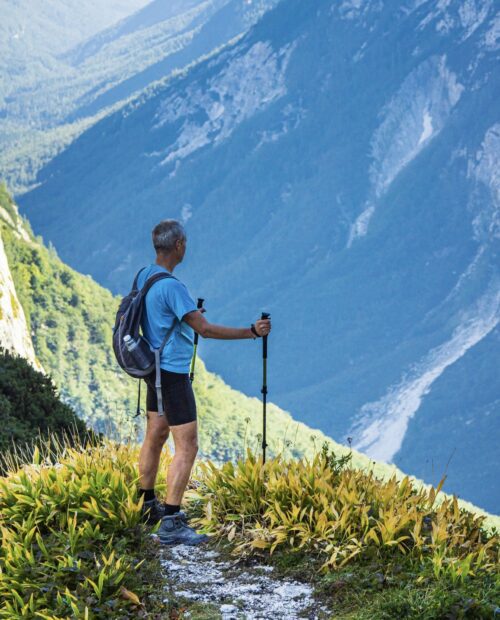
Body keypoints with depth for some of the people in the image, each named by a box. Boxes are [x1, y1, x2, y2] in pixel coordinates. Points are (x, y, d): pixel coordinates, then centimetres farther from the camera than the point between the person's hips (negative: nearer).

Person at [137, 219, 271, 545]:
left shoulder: (144, 276, 5)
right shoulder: (171, 286, -23)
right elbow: (204, 328, -25)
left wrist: (187, 314, 35)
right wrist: (252, 332, -22)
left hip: (154, 369, 10)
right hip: (172, 372, -10)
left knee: (155, 436, 20)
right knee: (187, 447, -7)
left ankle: (147, 505, 31)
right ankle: (171, 524, -9)